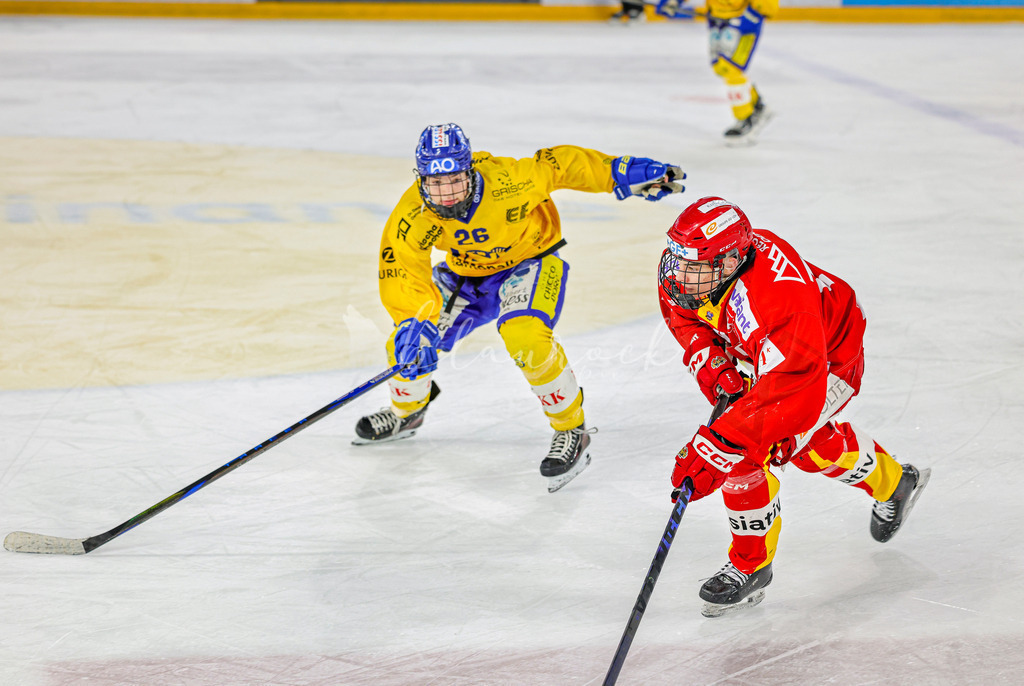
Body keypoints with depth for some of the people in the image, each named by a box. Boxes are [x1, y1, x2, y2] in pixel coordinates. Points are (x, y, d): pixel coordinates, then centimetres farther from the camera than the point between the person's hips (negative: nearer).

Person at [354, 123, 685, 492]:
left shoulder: (507, 180, -35)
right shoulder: (411, 216, -26)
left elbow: (559, 164, -20)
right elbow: (400, 275, -29)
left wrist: (622, 172, -21)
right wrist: (414, 322, -46)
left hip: (529, 261, -4)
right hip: (467, 272, 4)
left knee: (524, 337, -32)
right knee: (410, 343, -5)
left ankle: (571, 431, -13)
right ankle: (407, 411, 32)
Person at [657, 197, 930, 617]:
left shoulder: (775, 299, -47)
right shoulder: (689, 263, -25)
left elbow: (787, 394, -51)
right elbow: (679, 309, -1)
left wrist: (713, 449, -55)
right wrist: (708, 360, -19)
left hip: (829, 360, -8)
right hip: (770, 351, 8)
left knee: (745, 450, -16)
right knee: (808, 444, 24)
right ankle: (891, 482, 51)